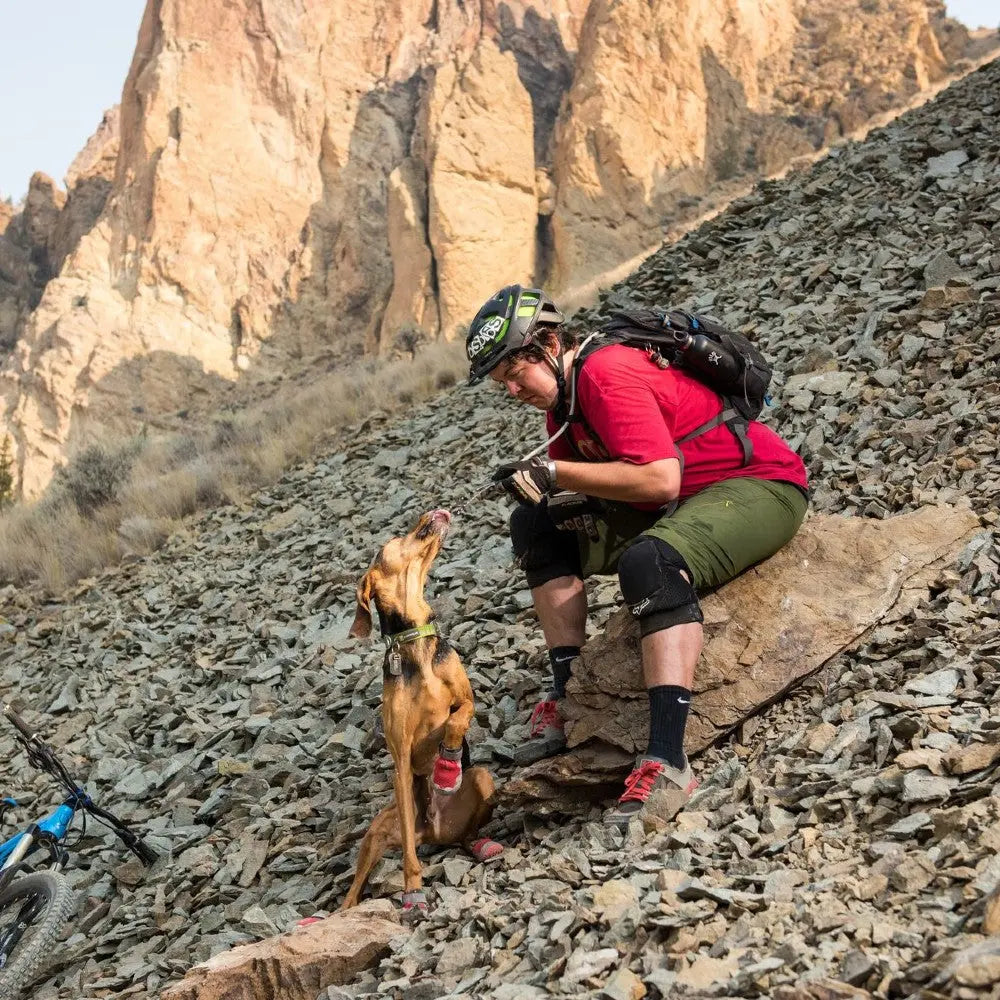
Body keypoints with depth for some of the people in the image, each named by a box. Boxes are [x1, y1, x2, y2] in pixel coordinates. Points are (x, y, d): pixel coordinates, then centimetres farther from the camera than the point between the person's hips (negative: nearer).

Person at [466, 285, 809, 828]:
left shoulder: (606, 374, -22)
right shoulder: (560, 397, 7)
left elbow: (660, 479, -32)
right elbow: (589, 482, 10)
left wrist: (553, 473, -27)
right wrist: (542, 492, -13)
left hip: (762, 485, -10)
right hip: (674, 507, 11)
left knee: (650, 561, -39)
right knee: (539, 527, 6)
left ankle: (667, 761, -42)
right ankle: (568, 698, 5)